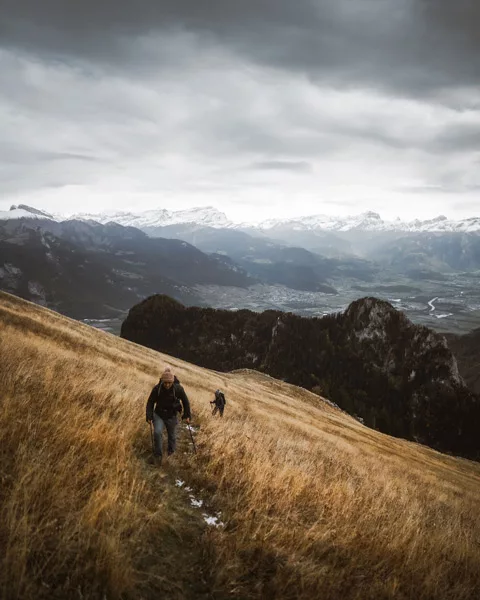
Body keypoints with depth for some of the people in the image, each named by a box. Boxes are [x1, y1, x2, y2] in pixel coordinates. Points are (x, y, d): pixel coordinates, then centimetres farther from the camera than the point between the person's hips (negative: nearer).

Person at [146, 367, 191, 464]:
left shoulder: (178, 389, -18)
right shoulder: (157, 389, -17)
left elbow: (185, 402, -2)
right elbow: (150, 402, -4)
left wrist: (187, 415, 1)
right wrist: (149, 416, -10)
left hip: (171, 416, 0)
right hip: (159, 415, 0)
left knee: (172, 436, 12)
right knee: (157, 432, -21)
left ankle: (171, 453, 40)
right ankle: (158, 455, -7)